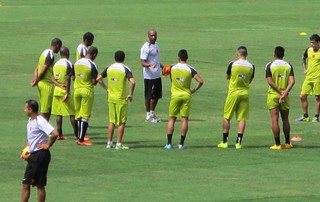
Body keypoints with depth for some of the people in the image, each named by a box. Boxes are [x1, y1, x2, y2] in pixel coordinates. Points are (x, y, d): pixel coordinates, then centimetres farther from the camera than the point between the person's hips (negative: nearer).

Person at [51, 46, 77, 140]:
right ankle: (76, 134, 0)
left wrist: (59, 84, -8)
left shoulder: (56, 64, 10)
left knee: (59, 113, 8)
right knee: (72, 113, 0)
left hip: (57, 90, 6)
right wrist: (67, 93, -18)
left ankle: (59, 134, 7)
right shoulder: (69, 64, -11)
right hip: (65, 91, -6)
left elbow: (52, 78, 3)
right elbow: (68, 79, -18)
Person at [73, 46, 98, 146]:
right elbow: (94, 82, -14)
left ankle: (78, 137, 20)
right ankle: (81, 139, -3)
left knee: (78, 114, 15)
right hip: (87, 91, -6)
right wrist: (97, 79, 5)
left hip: (77, 90, 6)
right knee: (85, 116, -2)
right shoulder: (92, 65, -15)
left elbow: (74, 77, 10)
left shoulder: (77, 63, 4)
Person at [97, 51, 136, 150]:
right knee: (122, 122, 3)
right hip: (121, 99, -5)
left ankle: (109, 142, 14)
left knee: (112, 121, 13)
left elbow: (99, 79, 6)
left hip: (111, 98, 5)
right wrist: (131, 94, -12)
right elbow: (132, 82, -23)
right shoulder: (125, 69, -11)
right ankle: (118, 144, 1)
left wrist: (106, 88, 11)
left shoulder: (109, 68, 4)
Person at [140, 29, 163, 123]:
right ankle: (148, 115, 9)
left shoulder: (156, 45, 11)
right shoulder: (146, 47, -16)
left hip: (157, 75, 9)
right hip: (149, 76, -9)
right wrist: (149, 65, -38)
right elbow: (143, 62, -19)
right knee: (149, 96, 0)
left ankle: (152, 113, 25)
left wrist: (162, 67, 31)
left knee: (157, 95, 13)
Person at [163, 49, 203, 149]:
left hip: (175, 95, 1)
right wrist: (194, 90, 0)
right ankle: (181, 144, 1)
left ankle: (169, 143, 2)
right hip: (186, 95, -1)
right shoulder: (190, 69, -7)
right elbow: (200, 81, -13)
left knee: (172, 119, 7)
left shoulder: (172, 68, -1)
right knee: (184, 119, 4)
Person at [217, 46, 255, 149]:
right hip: (245, 93, 2)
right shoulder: (251, 66, -1)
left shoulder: (233, 64, -8)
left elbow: (228, 77, 8)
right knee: (242, 119, 3)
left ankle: (224, 142, 7)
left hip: (233, 93, -2)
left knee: (227, 117, 7)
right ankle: (239, 142, -1)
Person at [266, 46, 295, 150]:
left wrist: (280, 91, -12)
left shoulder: (269, 66, -4)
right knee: (285, 120, 15)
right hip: (285, 97, 3)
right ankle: (287, 143, 20)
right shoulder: (288, 66, 3)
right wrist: (285, 92, -17)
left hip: (273, 95, -3)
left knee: (274, 120, -1)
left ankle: (277, 144, -4)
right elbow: (292, 81, -10)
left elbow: (270, 82, -12)